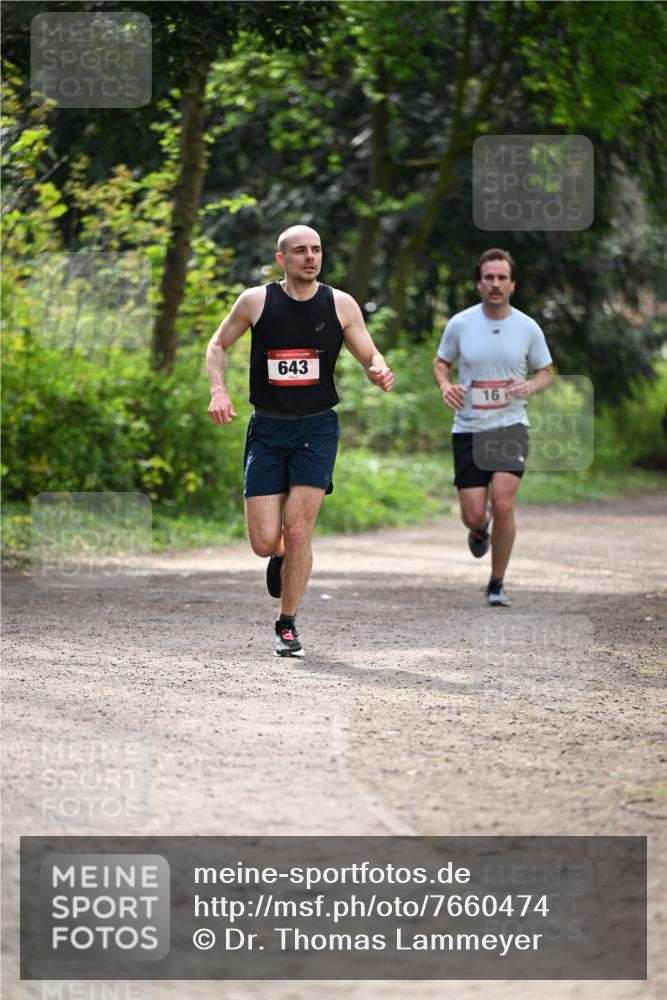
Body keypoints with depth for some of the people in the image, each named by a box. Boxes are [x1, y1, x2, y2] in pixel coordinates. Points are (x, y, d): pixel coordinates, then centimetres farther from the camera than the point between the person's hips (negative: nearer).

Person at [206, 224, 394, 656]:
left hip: (317, 429, 0)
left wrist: (381, 373, -20)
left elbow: (371, 357, 4)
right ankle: (280, 556, 33)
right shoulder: (256, 301, -2)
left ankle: (288, 626, 7)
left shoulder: (341, 304, -1)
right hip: (267, 429, 0)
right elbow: (218, 346, 10)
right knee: (264, 541, -6)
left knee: (297, 531, -9)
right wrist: (219, 390, -7)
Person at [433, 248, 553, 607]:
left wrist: (530, 386, -13)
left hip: (510, 427, -1)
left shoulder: (528, 328, -2)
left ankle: (497, 584, 0)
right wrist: (445, 386, -10)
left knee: (502, 504, -19)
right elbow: (440, 362, 13)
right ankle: (480, 533, 38)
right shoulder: (459, 324, -3)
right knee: (473, 516, -4)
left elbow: (546, 372, 11)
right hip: (469, 429, 1)